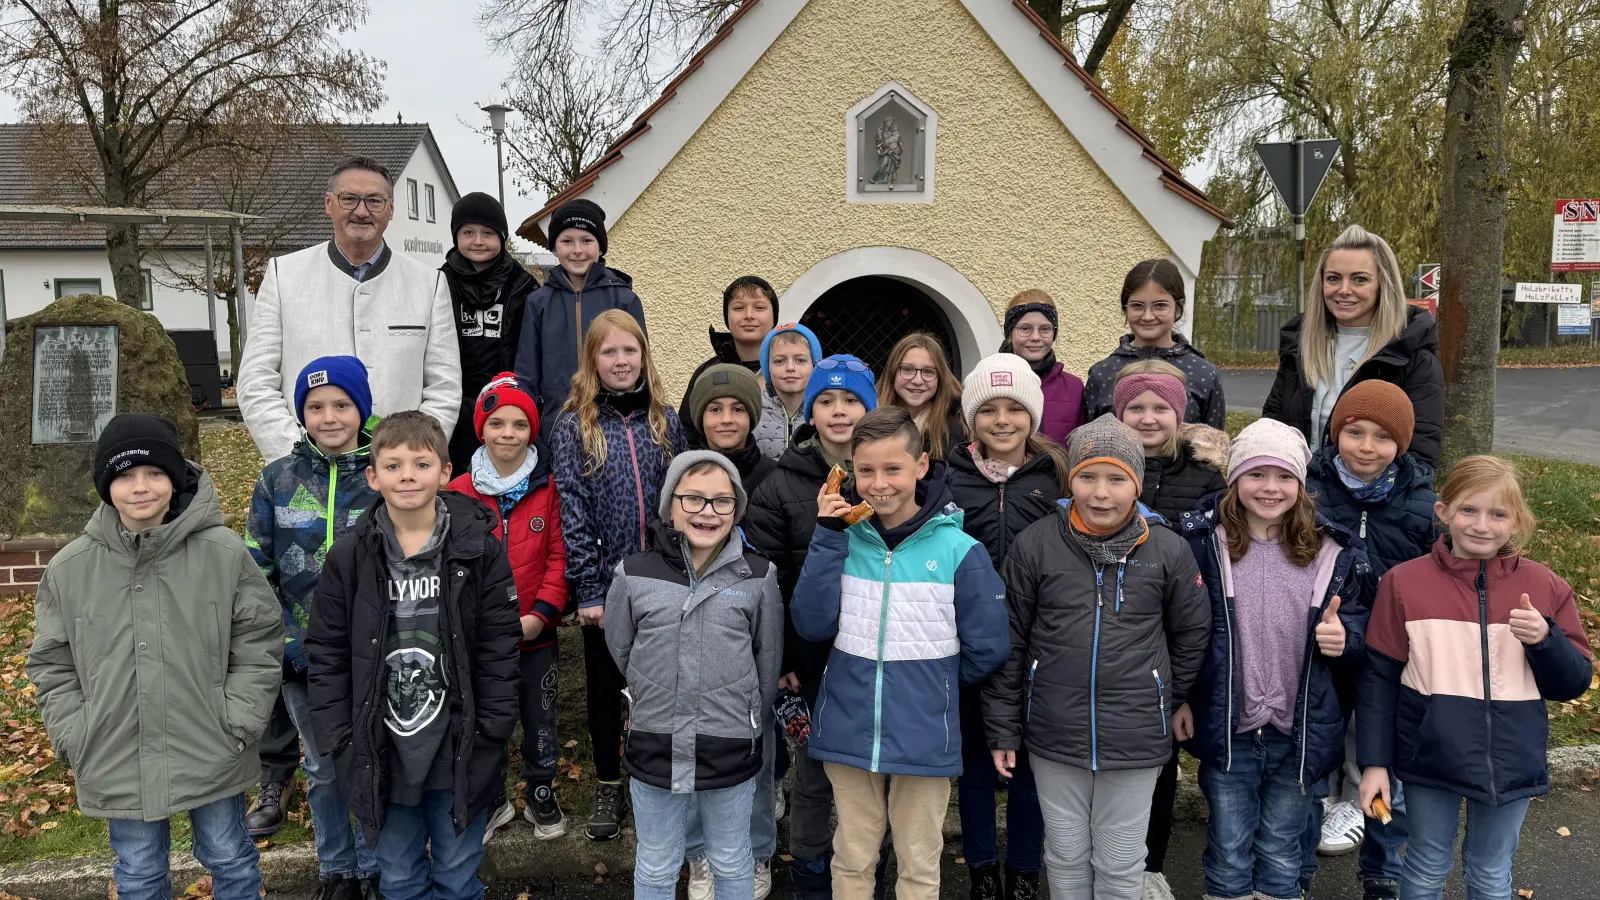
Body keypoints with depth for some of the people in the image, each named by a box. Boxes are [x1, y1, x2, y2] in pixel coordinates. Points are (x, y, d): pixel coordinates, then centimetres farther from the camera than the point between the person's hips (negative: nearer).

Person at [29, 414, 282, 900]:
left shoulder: (225, 553, -11)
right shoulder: (68, 568, -4)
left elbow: (259, 641, -4)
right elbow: (52, 663, 6)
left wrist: (238, 721, -9)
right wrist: (75, 737, -2)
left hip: (213, 757, -2)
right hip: (117, 766, 2)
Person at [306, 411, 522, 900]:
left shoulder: (479, 550, -7)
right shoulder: (349, 556, -4)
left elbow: (499, 649, -5)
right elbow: (327, 655, 0)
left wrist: (491, 733, -7)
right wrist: (339, 740, -4)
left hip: (460, 751, -1)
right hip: (381, 753, 1)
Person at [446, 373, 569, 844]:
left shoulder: (548, 488, -5)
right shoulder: (460, 491, -4)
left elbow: (559, 555, -5)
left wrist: (541, 613, -14)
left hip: (536, 631, 0)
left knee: (540, 718, 15)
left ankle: (541, 797, 35)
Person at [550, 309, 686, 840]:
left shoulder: (665, 421, 3)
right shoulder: (574, 427, -4)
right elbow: (572, 512, -8)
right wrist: (588, 590, -12)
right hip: (605, 582, -1)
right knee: (605, 686, 13)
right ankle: (608, 786, 29)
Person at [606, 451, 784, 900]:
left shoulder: (759, 577, -6)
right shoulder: (634, 575, -6)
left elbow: (768, 663, 3)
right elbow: (620, 651, 8)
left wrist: (754, 725, 9)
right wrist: (661, 699, 10)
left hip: (731, 748, 0)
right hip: (655, 745, 0)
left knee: (731, 864, 20)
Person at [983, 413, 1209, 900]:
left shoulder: (1168, 551, -5)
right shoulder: (1035, 545, -7)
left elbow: (1191, 636, 9)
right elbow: (1009, 642, -1)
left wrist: (1165, 703, 12)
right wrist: (1003, 730, 2)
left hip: (1135, 741, 0)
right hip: (1054, 736, 1)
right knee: (1066, 856, 16)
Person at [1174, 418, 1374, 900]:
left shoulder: (1334, 552, -1)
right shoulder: (1203, 540, -5)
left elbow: (1362, 630, 7)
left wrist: (1344, 637, -16)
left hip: (1302, 733, 1)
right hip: (1226, 730, -1)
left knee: (1280, 856, 18)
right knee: (1228, 855, 12)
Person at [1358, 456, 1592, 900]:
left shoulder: (1545, 588, -2)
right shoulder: (1405, 582, -8)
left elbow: (1574, 684, 2)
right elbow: (1378, 679, -4)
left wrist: (1544, 639, -18)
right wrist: (1374, 761, -5)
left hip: (1510, 765, 2)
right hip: (1430, 760, -1)